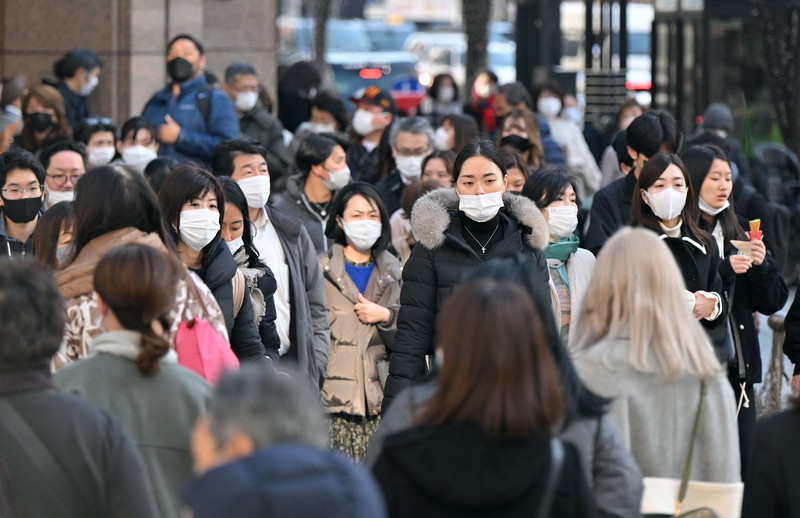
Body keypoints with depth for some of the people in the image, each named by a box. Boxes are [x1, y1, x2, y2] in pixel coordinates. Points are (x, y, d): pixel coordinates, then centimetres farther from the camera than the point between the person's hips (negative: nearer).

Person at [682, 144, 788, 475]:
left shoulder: (740, 232, 14)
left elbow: (773, 302, 13)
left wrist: (761, 266, -4)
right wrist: (724, 270, -19)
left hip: (739, 366, 6)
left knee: (740, 468, 5)